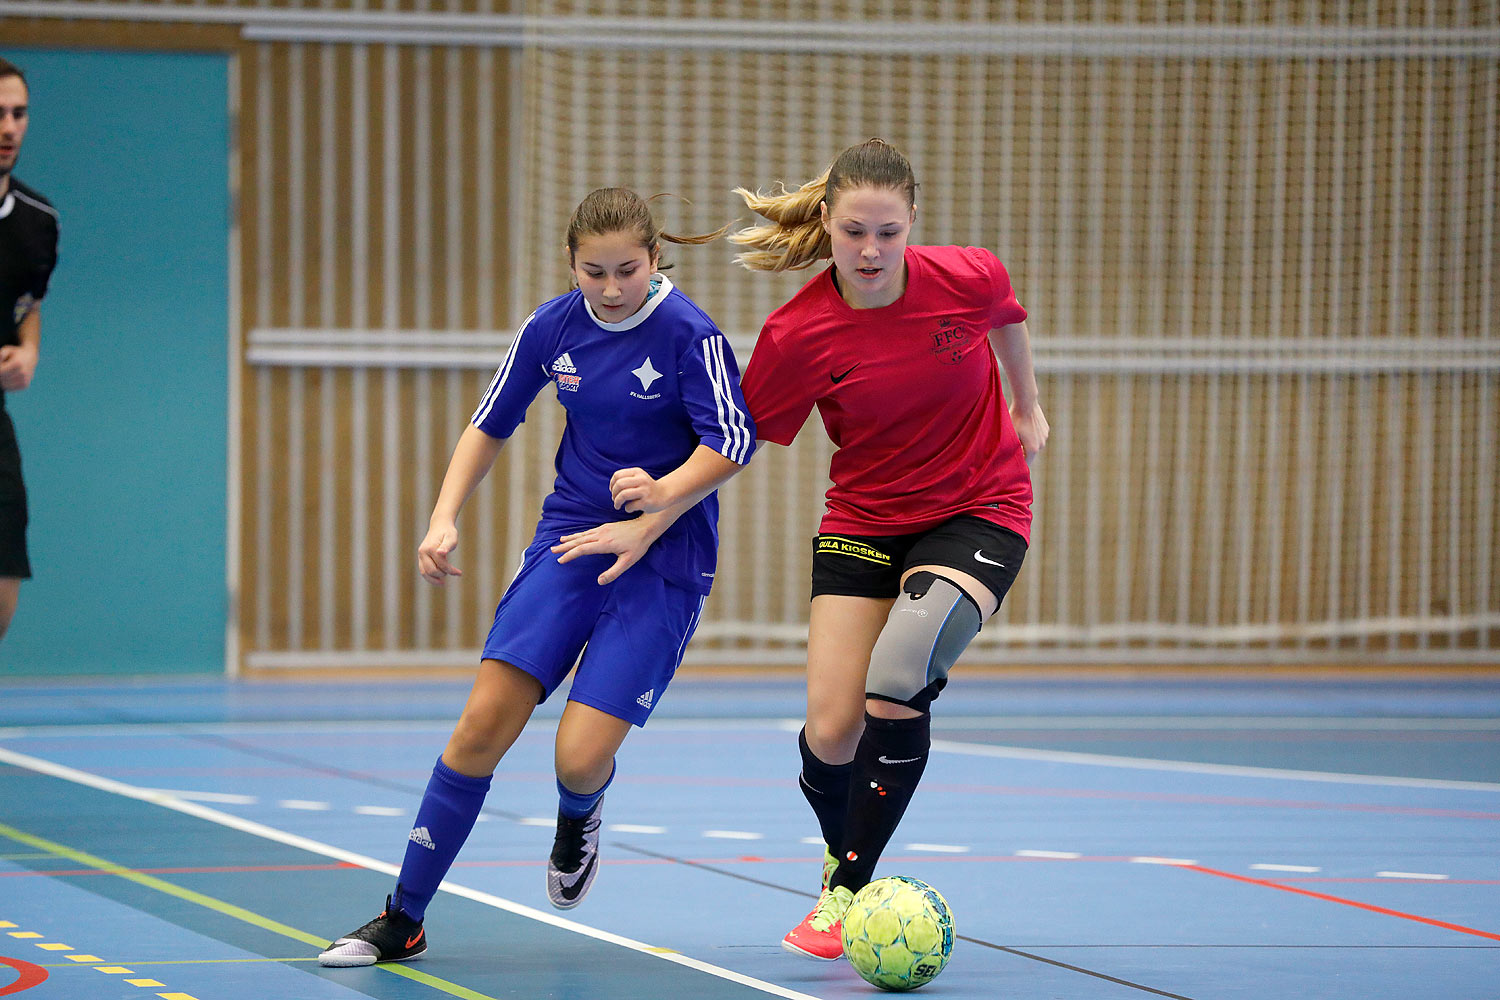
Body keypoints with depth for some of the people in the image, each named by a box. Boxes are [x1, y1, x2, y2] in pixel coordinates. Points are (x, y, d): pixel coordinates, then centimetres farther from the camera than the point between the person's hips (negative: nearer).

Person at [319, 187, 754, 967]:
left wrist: (650, 517, -21)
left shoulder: (689, 334, -14)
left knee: (580, 758, -15)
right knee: (483, 724, -10)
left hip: (663, 559, -4)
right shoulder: (553, 327, 0)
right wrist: (444, 519, -1)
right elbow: (489, 425, 11)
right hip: (571, 537, 4)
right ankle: (402, 919, 0)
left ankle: (579, 817, 26)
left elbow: (732, 443, -14)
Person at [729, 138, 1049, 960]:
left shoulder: (968, 278, -15)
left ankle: (847, 893, -12)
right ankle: (842, 855, 27)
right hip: (863, 524, 2)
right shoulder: (799, 333, -16)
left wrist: (1026, 407, 25)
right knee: (830, 731, -8)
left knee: (897, 682, -26)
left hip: (978, 515, -2)